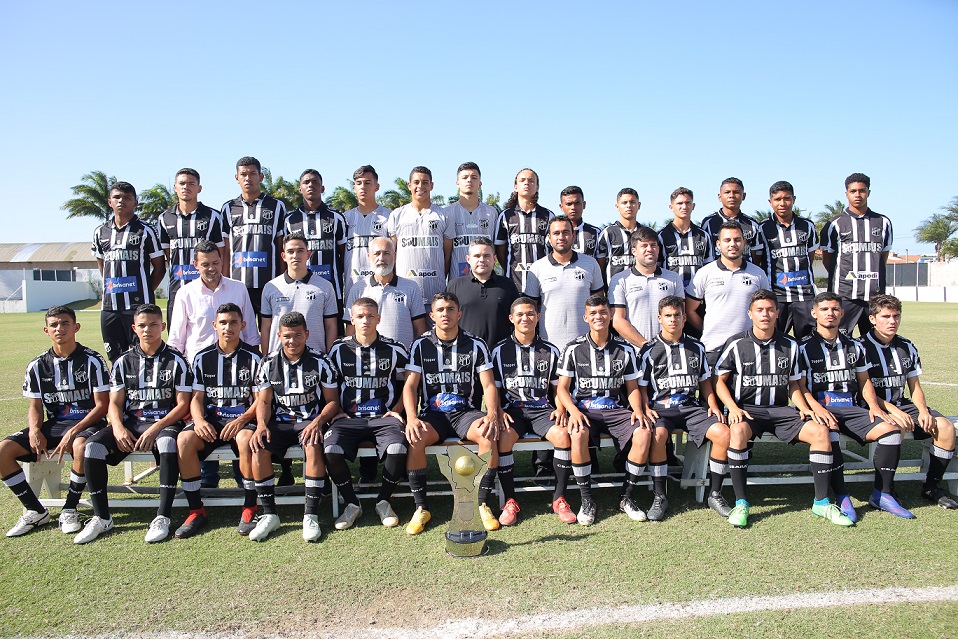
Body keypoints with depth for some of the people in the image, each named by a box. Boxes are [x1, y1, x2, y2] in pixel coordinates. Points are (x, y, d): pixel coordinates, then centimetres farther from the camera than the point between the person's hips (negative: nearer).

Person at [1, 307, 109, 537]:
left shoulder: (92, 361, -7)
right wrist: (34, 431, -13)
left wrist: (73, 432, -22)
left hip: (87, 422, -5)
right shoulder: (37, 365, 7)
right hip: (53, 424, 5)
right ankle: (35, 511, -4)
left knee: (80, 446, -39)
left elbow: (102, 405, -10)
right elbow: (35, 406, 9)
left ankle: (69, 510, -17)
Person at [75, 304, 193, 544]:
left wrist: (155, 429, -17)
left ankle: (163, 517, -32)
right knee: (92, 447, -23)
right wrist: (118, 428, -13)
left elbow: (183, 404, -4)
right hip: (130, 422, 4)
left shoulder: (176, 361, 1)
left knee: (168, 443, -38)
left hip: (165, 422, -4)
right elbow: (115, 403, 9)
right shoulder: (123, 362, 11)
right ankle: (101, 518, -11)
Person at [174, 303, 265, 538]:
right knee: (184, 439, -28)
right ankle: (196, 511, -15)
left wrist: (242, 420, -18)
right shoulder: (203, 357, 10)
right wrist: (199, 420, -13)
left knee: (246, 439, -37)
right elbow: (197, 397, 8)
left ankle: (249, 509, -20)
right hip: (211, 419, 3)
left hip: (243, 419, -3)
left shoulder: (252, 357, 3)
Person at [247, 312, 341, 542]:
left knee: (313, 446, -35)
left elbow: (332, 401, 1)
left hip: (310, 421, -2)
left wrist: (318, 422, -18)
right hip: (279, 422, 3)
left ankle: (311, 515, -26)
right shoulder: (269, 363, 7)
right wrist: (261, 425, -12)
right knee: (258, 447, -27)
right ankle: (269, 514, -16)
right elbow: (263, 402, 9)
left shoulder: (320, 362, 0)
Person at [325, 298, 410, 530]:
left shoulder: (394, 350, 6)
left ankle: (383, 501, -2)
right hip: (348, 417, 1)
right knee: (330, 450, -28)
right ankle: (352, 504, -4)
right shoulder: (339, 349, 8)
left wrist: (396, 409, 4)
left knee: (398, 449, -31)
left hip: (384, 417, -1)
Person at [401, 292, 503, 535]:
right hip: (433, 413, 0)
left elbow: (489, 385, 2)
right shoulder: (421, 346, 5)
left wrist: (492, 415, -18)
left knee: (489, 434, -31)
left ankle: (482, 503, -15)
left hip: (466, 411, 0)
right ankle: (421, 507, -16)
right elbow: (410, 386, -2)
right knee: (416, 438, -32)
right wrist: (412, 418, -21)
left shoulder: (475, 345, 6)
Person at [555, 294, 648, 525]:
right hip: (584, 409, -2)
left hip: (616, 410, 2)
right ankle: (587, 501, -17)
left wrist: (637, 410, -7)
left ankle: (627, 498, -10)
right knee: (578, 434, -35)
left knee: (644, 433, -27)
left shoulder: (624, 349, 9)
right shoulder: (574, 348, 3)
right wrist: (574, 411, -16)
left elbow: (632, 387, 13)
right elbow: (562, 388, 3)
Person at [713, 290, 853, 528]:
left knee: (820, 431, -20)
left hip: (780, 410, 4)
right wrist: (733, 408, -14)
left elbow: (793, 385, 16)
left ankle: (821, 502, -7)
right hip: (746, 408, -3)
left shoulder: (790, 345, 9)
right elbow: (720, 380, 1)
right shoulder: (737, 344, -1)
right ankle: (741, 503, -26)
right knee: (738, 430, -37)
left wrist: (804, 408, -2)